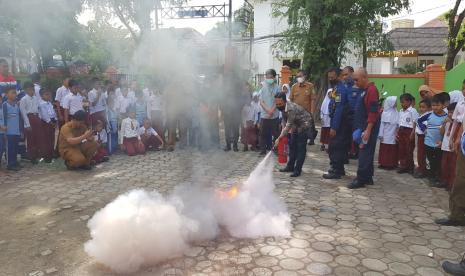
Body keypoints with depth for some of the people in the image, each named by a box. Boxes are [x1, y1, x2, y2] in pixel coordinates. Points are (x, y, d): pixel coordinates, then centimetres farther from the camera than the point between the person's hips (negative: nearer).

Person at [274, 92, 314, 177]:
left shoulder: (291, 109, -34)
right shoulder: (283, 107, -7)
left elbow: (288, 125, -33)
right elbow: (285, 121, 4)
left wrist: (279, 138, -33)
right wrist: (283, 133, -4)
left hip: (305, 124, -9)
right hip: (297, 124, 9)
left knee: (301, 147, -10)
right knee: (292, 145, 10)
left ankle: (297, 170, -7)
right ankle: (290, 166, 19)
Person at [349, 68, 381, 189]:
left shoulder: (371, 90, -15)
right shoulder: (365, 90, 14)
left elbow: (373, 112, -20)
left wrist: (368, 130, -23)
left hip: (369, 127, -10)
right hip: (364, 127, 10)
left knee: (365, 153, -6)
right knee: (367, 153, 13)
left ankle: (361, 179, 0)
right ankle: (368, 178, 22)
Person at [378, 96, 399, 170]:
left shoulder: (396, 113, 5)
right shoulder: (384, 113, -4)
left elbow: (398, 124, 5)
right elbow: (382, 124, -4)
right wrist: (381, 135, -6)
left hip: (393, 135, 3)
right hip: (386, 135, -3)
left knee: (392, 150, 6)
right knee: (384, 150, 3)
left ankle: (391, 164, 14)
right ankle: (383, 163, 11)